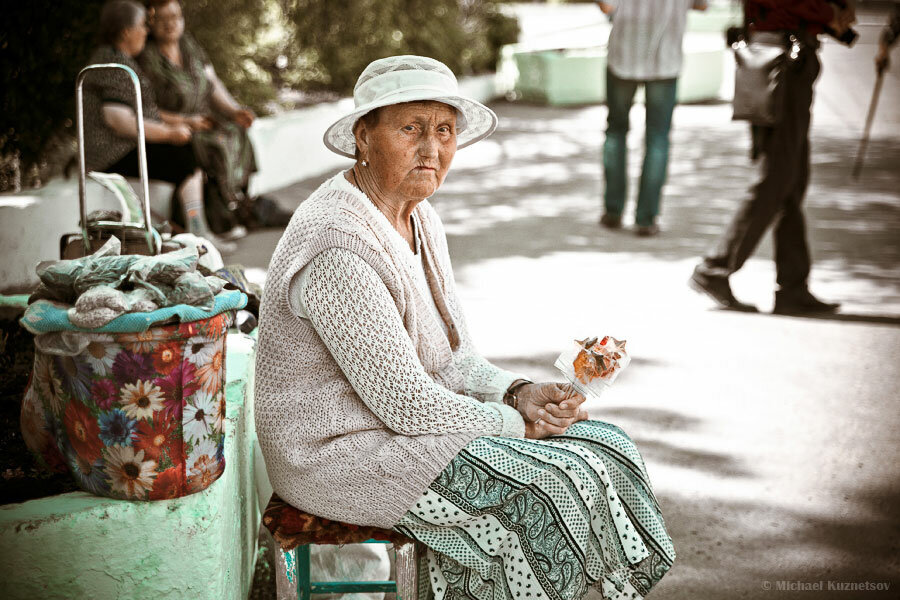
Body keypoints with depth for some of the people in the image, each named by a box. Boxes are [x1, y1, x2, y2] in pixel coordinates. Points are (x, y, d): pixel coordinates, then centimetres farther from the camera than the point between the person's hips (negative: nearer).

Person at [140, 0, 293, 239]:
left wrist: (234, 110, -10)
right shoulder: (147, 57, -15)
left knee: (236, 135, -14)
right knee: (214, 148, -26)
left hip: (201, 119, 7)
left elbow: (213, 85, 8)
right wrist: (185, 120, -21)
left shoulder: (188, 43, 5)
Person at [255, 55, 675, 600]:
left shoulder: (420, 219, 6)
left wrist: (519, 394, -10)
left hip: (414, 420, 9)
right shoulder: (338, 248, -25)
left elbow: (455, 361, 9)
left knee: (604, 447, 0)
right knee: (551, 489, -18)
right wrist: (518, 424, -13)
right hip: (348, 453, -9)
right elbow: (405, 402, -25)